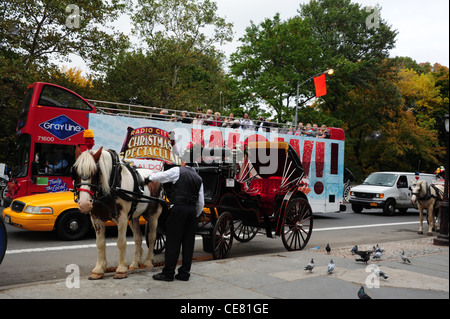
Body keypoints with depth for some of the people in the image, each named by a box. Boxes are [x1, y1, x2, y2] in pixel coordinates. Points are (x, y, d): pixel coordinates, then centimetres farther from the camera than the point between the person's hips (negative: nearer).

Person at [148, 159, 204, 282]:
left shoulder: (177, 171, 0)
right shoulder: (198, 178, 15)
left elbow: (159, 177, 1)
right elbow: (201, 203, 15)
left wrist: (150, 177, 22)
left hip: (179, 208, -5)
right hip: (193, 210, 5)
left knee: (173, 241, 0)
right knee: (188, 242, 9)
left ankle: (168, 273, 6)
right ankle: (184, 273, 15)